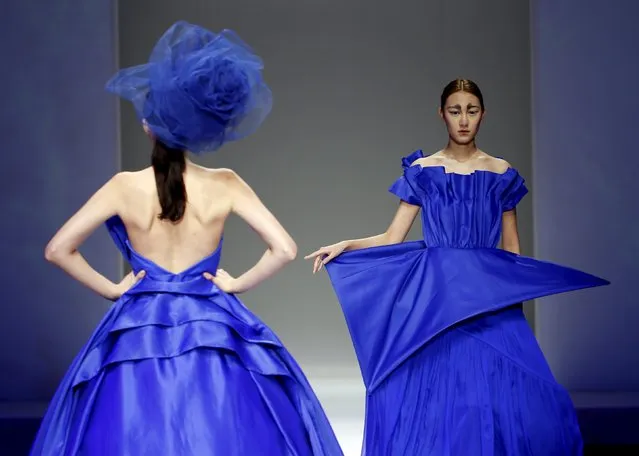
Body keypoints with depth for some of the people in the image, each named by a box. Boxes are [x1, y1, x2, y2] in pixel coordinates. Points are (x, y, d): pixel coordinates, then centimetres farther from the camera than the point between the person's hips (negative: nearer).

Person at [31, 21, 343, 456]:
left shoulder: (125, 186, -7)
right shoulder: (224, 185, -8)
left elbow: (58, 249, -6)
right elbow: (285, 249, -10)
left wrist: (111, 288, 3)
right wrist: (236, 285, 0)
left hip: (140, 335, 0)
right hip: (213, 334, 0)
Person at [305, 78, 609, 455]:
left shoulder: (502, 174, 7)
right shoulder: (422, 172, 5)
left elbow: (512, 253, 10)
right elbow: (392, 239, 2)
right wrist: (345, 246, -13)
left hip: (489, 299, 1)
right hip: (436, 298, -1)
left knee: (502, 398, -8)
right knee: (430, 400, -5)